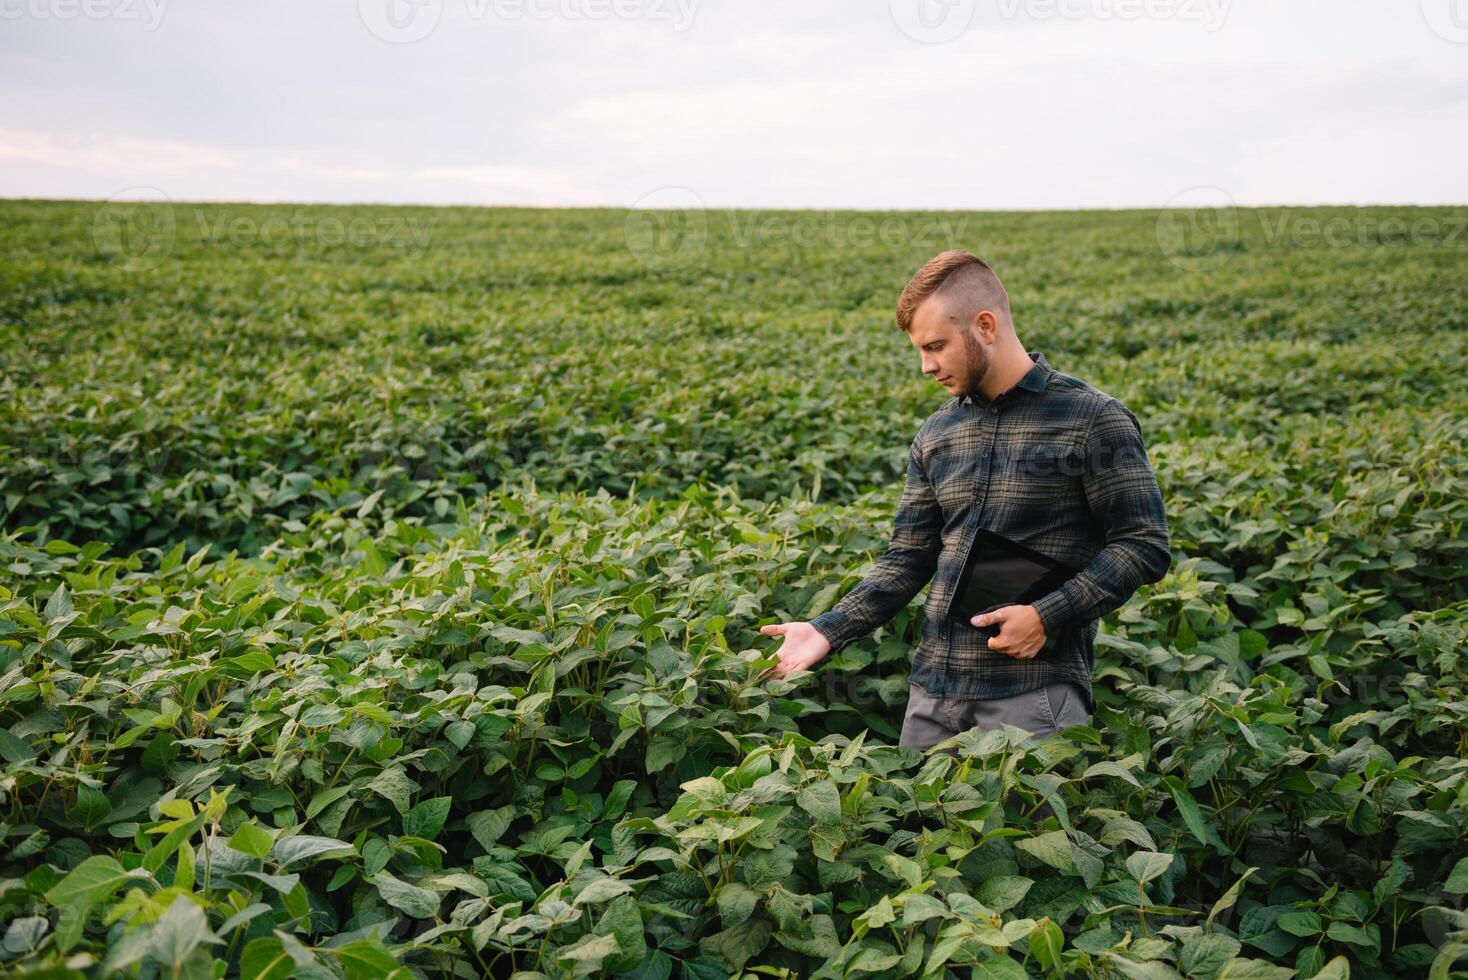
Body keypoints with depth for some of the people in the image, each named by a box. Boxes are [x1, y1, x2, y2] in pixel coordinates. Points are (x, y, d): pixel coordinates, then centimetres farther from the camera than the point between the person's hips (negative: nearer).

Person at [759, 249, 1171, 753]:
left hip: (1036, 689, -5)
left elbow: (1145, 546, -6)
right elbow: (908, 559, 11)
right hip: (934, 691, 5)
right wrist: (829, 630, -2)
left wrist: (1047, 615, -17)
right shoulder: (935, 436, 10)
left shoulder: (1093, 421, -6)